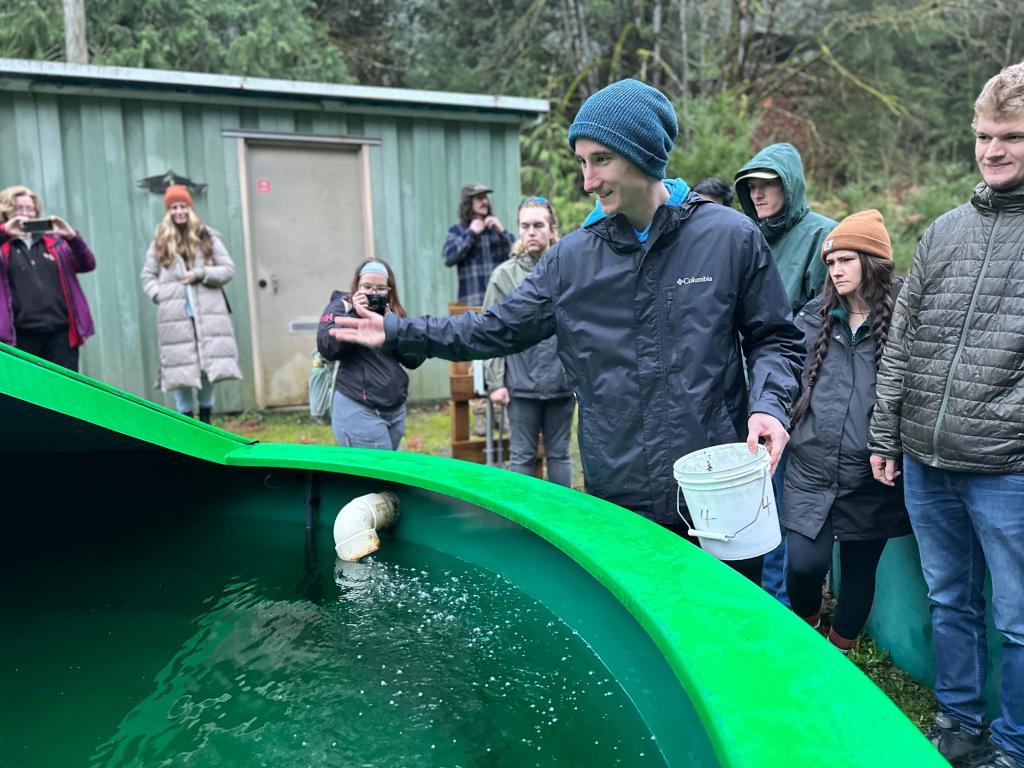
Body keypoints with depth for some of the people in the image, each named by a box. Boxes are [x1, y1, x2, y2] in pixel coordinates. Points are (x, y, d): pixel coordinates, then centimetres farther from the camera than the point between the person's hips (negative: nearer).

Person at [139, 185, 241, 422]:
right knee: (180, 365, -3)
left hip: (208, 312, 0)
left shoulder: (208, 237, 10)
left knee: (210, 363, -1)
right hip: (174, 314, 0)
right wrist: (159, 295, -2)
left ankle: (205, 416, 14)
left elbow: (228, 269, 7)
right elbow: (147, 275, 15)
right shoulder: (160, 241, 11)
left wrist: (201, 274, -7)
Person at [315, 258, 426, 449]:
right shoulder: (340, 307, -1)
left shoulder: (394, 313, 12)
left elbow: (414, 360, 2)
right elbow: (327, 348, -17)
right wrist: (354, 315, -21)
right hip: (358, 410, -6)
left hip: (396, 409, 6)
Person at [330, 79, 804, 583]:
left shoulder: (731, 237, -4)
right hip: (616, 500, 2)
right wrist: (397, 332, 2)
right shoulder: (572, 258, 1)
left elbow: (774, 341, 5)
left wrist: (768, 404, -14)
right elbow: (498, 329, 5)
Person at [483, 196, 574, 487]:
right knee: (522, 456, 7)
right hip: (521, 384, -1)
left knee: (559, 454, 12)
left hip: (563, 382, 1)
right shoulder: (504, 275, 1)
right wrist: (495, 382, -5)